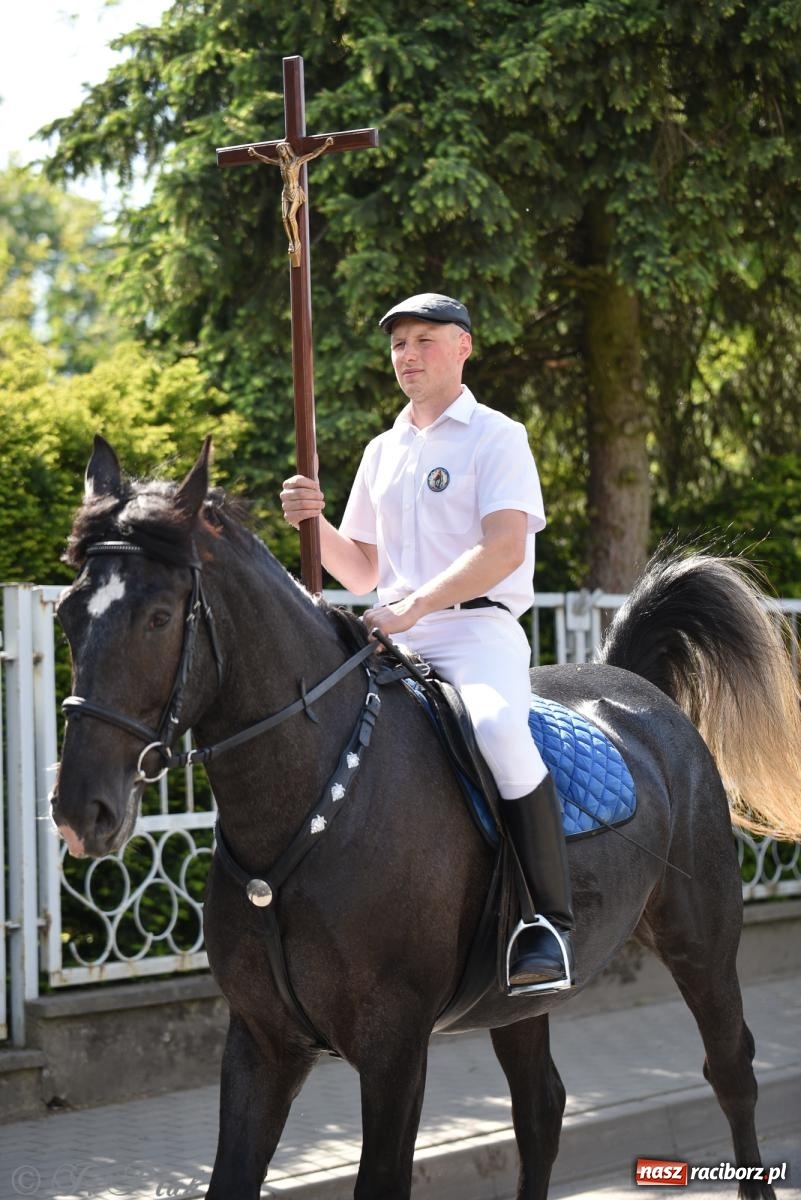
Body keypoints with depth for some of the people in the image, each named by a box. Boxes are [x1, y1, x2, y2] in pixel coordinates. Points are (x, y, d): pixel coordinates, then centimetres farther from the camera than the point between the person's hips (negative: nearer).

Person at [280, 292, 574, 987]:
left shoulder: (496, 437, 1)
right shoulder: (383, 452, 21)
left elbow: (504, 549, -14)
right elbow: (363, 573, 23)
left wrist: (414, 605, -25)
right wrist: (314, 524, 3)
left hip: (477, 627, -7)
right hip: (393, 639, 7)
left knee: (497, 726, -37)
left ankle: (550, 922, -28)